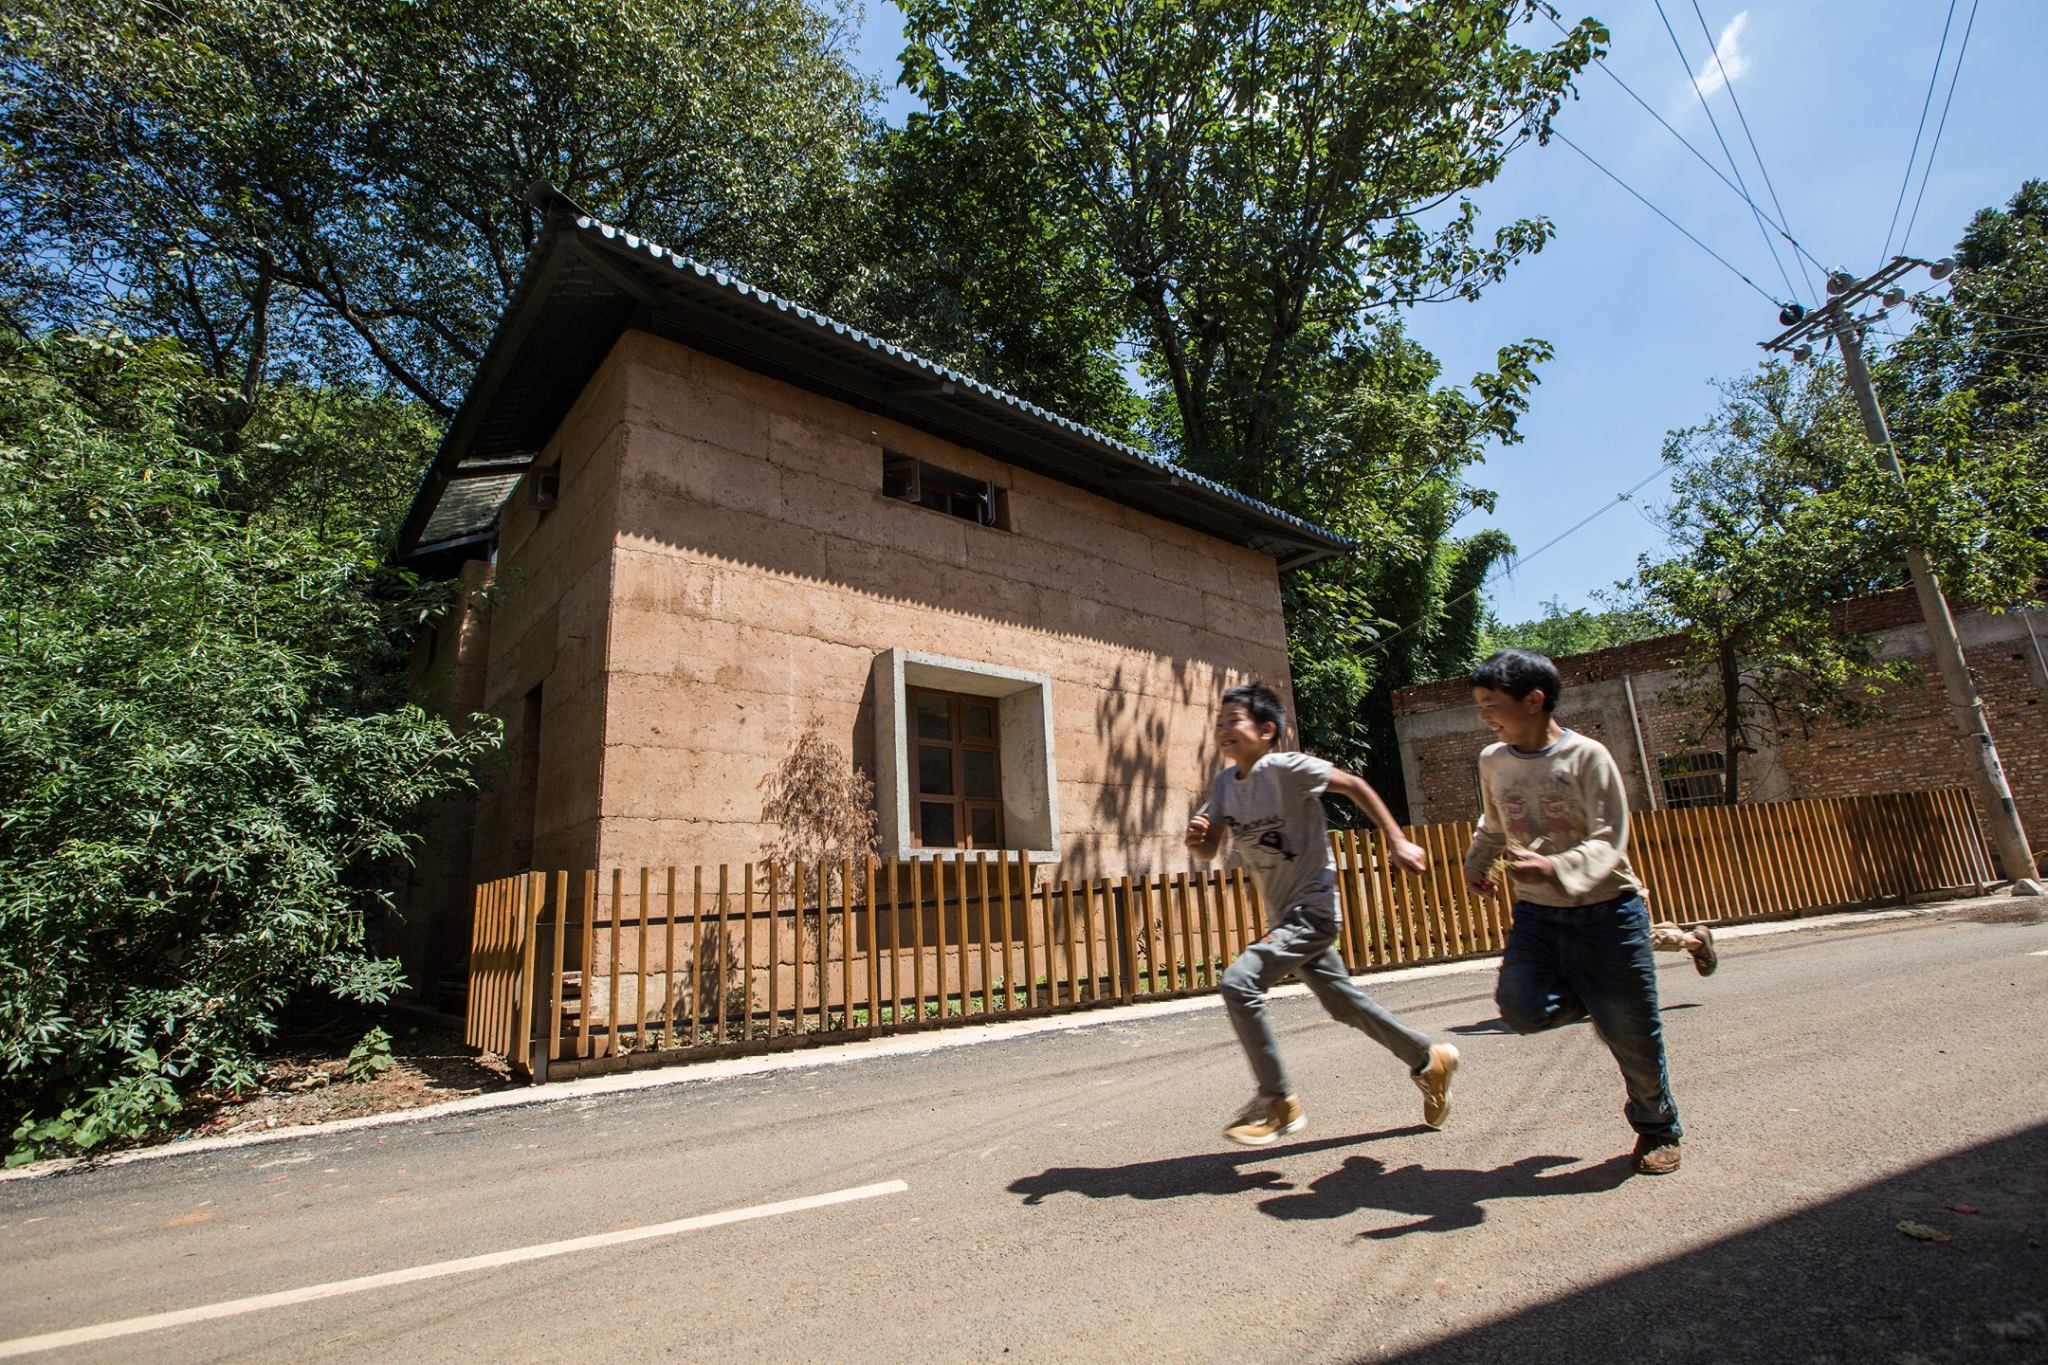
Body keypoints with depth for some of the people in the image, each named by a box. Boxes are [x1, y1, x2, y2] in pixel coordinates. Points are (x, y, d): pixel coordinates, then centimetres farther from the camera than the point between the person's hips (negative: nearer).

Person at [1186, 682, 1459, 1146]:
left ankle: (1277, 1100, -4)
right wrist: (1196, 839, -17)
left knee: (1239, 982, -20)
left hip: (1312, 908, -8)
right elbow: (1209, 851, 6)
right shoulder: (1225, 783, 2)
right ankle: (1430, 1060, 41)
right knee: (1344, 1003, 20)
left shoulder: (1284, 768, -19)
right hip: (1283, 915, 8)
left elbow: (1355, 785, -11)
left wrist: (1396, 841, -10)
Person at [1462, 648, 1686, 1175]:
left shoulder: (1586, 755, -14)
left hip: (1606, 910, -4)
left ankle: (1658, 1130, 35)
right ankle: (1590, 999, 17)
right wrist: (1475, 863, 9)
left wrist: (1556, 868, -36)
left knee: (1631, 1030, 5)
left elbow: (1609, 840, -20)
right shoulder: (1492, 762, 2)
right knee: (1519, 1007, -17)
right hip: (1537, 913, 4)